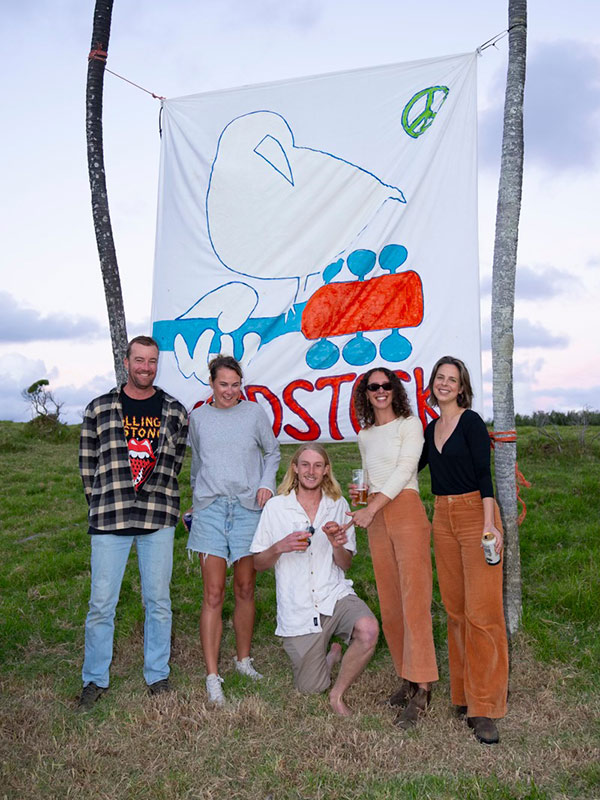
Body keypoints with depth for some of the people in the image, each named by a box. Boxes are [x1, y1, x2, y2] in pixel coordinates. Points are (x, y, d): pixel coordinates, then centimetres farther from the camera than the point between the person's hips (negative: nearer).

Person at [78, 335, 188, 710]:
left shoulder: (175, 412, 6)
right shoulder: (100, 408, 4)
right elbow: (88, 463, 8)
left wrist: (157, 496, 7)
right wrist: (103, 505, 5)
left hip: (158, 520, 1)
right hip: (109, 522, 0)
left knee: (159, 602, 9)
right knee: (102, 603, 5)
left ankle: (158, 676, 25)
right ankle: (95, 679, 23)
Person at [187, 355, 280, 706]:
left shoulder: (254, 412, 5)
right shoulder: (198, 417, 9)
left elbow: (273, 452, 16)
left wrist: (267, 483, 1)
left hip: (247, 508, 0)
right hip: (210, 509, 0)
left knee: (245, 590, 9)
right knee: (214, 594, -5)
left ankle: (244, 659, 27)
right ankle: (213, 676, -1)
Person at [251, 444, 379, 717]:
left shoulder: (338, 506, 5)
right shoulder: (276, 507, -1)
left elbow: (345, 565, 8)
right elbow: (258, 563, 3)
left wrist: (337, 545, -14)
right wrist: (280, 547, -17)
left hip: (335, 596, 1)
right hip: (298, 610, -1)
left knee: (368, 630, -30)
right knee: (311, 688, 2)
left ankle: (338, 693, -3)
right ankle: (331, 655, 37)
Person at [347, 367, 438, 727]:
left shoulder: (410, 424, 1)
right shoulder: (365, 435, 19)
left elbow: (404, 471, -10)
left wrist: (370, 509, -17)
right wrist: (360, 494, 8)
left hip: (406, 511, -6)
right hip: (376, 519, 6)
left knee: (414, 599, -10)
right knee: (390, 603, 6)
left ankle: (421, 690, -8)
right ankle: (407, 678, 14)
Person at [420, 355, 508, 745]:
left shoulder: (471, 422, -5)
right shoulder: (431, 428, 14)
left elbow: (484, 474, -11)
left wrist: (489, 524, -18)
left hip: (475, 514, -6)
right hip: (443, 518, 6)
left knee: (482, 611, -7)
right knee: (455, 609, 8)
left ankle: (485, 707, 0)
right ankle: (463, 694, 19)